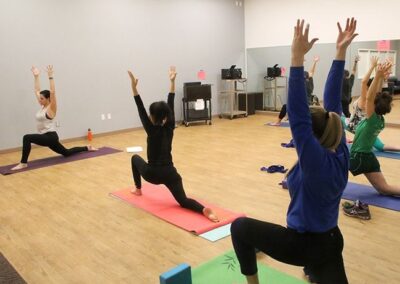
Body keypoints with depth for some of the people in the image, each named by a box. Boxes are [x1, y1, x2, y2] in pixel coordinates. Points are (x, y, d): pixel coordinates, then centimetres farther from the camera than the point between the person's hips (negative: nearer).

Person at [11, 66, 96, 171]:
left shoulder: (51, 108, -12)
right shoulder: (42, 106, 10)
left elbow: (52, 92, -24)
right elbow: (37, 90, 14)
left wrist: (50, 76, -24)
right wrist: (36, 76, 11)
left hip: (51, 137, -10)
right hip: (46, 137, 10)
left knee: (27, 138, -27)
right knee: (66, 153, 21)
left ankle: (23, 163, -20)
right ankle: (87, 148, 36)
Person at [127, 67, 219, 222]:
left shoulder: (152, 130, -12)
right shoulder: (170, 128, -1)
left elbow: (140, 109, -12)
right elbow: (170, 105, 4)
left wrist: (134, 86, -14)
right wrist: (172, 82, 7)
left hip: (152, 173, -2)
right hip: (170, 173, 3)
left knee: (135, 158, 28)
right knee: (183, 201, 2)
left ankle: (138, 189, 38)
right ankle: (203, 210, -31)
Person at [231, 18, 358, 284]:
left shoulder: (317, 162, -28)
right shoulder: (341, 154, -8)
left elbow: (297, 118, -36)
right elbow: (333, 103, -8)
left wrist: (297, 58, -39)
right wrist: (341, 53, -6)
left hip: (303, 244, -6)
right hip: (330, 243, 7)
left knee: (240, 226, 8)